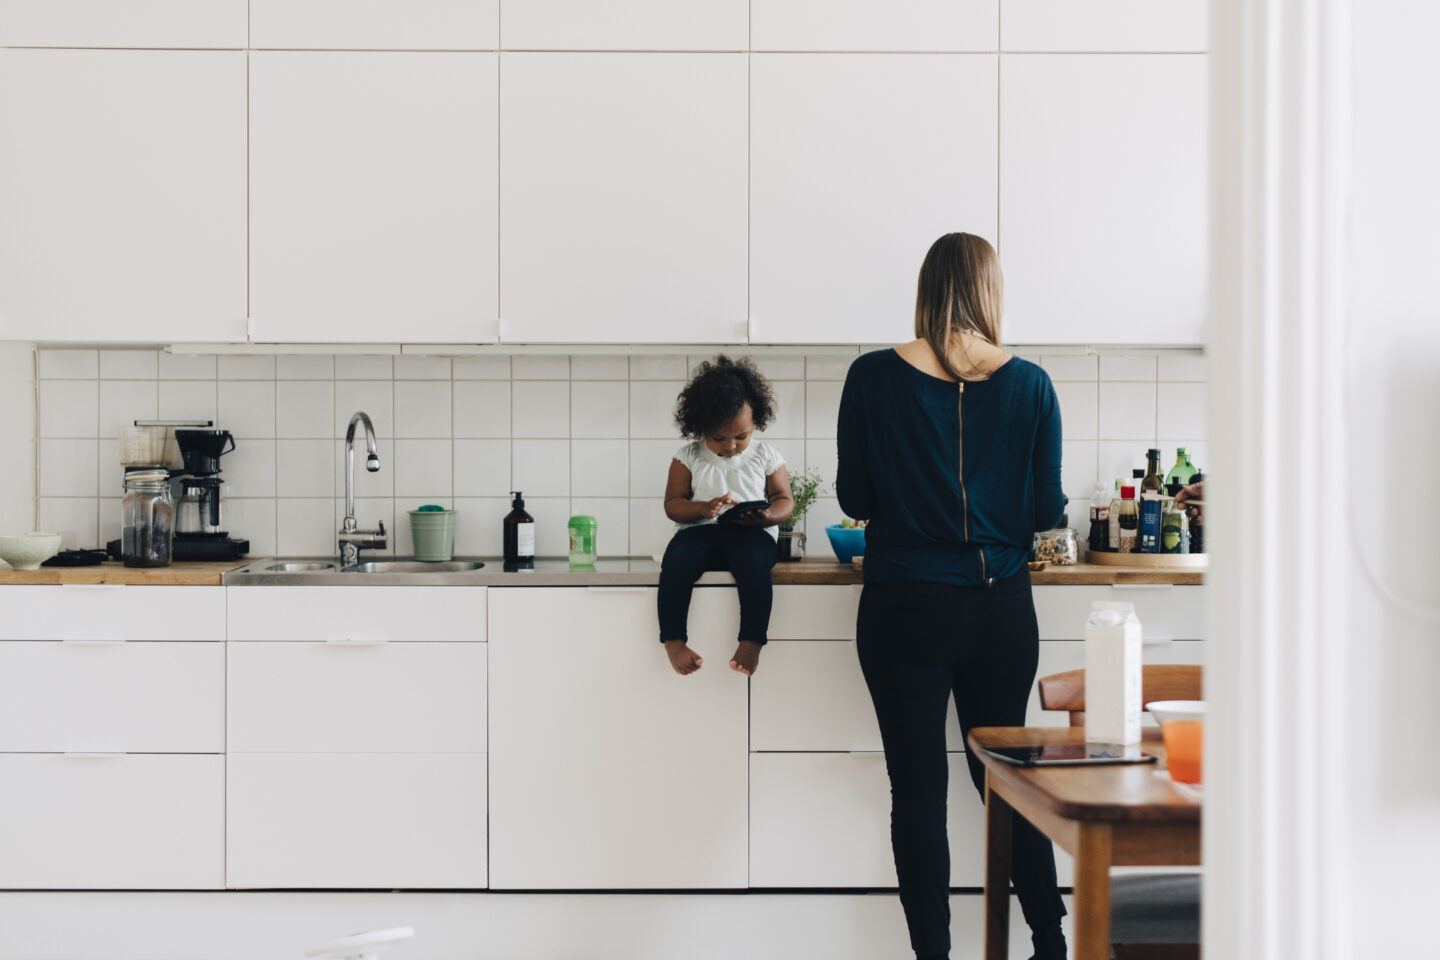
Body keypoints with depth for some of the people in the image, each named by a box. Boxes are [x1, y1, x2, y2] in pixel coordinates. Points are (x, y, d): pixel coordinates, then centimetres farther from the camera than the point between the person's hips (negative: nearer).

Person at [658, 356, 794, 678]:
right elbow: (672, 504, 7)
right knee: (676, 560, -33)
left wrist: (768, 516, -14)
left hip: (752, 533, -1)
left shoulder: (765, 456, 8)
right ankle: (674, 639, -27)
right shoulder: (689, 457, 8)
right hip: (700, 530, 1)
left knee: (755, 563, -37)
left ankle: (752, 641, -31)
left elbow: (785, 500, 11)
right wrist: (702, 509, -15)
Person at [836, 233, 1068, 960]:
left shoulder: (873, 379, -7)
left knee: (918, 789, 6)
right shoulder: (1028, 385, -4)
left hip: (903, 608, -2)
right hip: (999, 609, 2)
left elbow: (854, 499, -1)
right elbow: (1047, 510, 0)